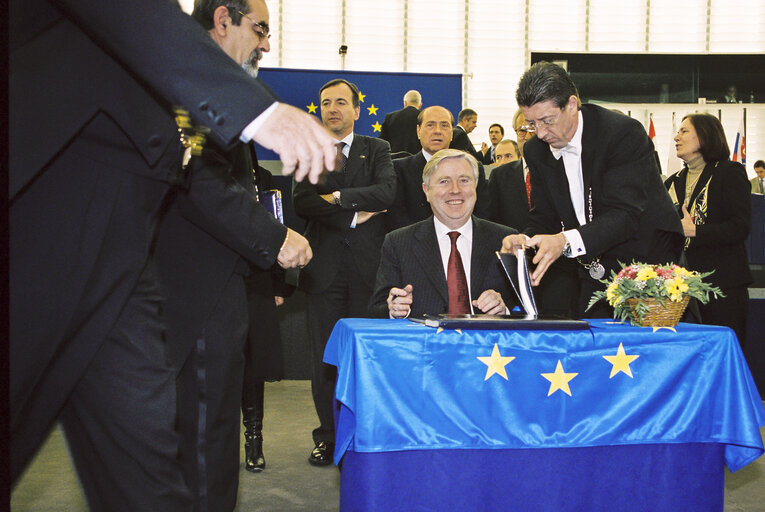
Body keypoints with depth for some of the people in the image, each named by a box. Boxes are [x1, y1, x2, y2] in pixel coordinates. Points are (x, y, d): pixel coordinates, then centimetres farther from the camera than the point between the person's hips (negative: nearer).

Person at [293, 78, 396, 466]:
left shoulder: (377, 150, 12)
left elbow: (386, 191, -7)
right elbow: (301, 202, -5)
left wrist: (337, 197, -10)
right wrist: (353, 216, -10)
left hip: (368, 265, 0)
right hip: (325, 266, 1)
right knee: (325, 357, 4)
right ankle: (329, 436, 15)